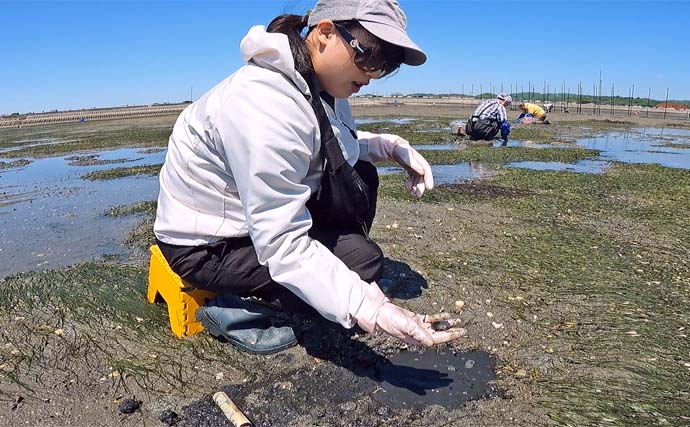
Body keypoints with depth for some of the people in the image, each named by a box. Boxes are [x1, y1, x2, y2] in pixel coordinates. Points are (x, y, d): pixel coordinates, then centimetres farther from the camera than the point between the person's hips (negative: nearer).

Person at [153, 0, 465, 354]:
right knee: (362, 260, -14)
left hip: (259, 207, 9)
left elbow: (342, 144, 13)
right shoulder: (267, 104, -33)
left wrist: (392, 146, -7)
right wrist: (368, 309, -38)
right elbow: (282, 245, -32)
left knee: (360, 177, -1)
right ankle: (235, 311, -6)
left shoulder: (320, 84, -6)